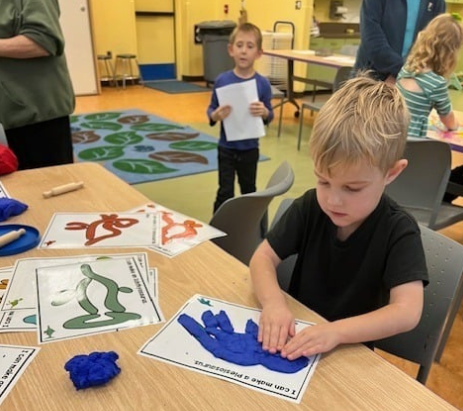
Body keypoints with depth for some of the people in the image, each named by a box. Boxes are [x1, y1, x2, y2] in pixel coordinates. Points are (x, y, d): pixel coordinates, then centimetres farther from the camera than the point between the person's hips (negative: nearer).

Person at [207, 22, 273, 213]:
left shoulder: (262, 83, -8)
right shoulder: (222, 80, -9)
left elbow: (270, 116, -1)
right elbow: (210, 110, -1)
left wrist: (264, 112, -23)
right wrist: (215, 115, -23)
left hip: (249, 148, 1)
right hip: (226, 148, -1)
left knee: (249, 191, 18)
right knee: (225, 192, 4)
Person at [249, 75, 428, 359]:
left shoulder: (399, 231, -16)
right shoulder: (310, 207, -8)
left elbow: (407, 311, -23)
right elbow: (263, 257, -7)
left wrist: (337, 330, -36)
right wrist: (273, 302, -25)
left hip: (350, 352, -2)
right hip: (295, 338, 2)